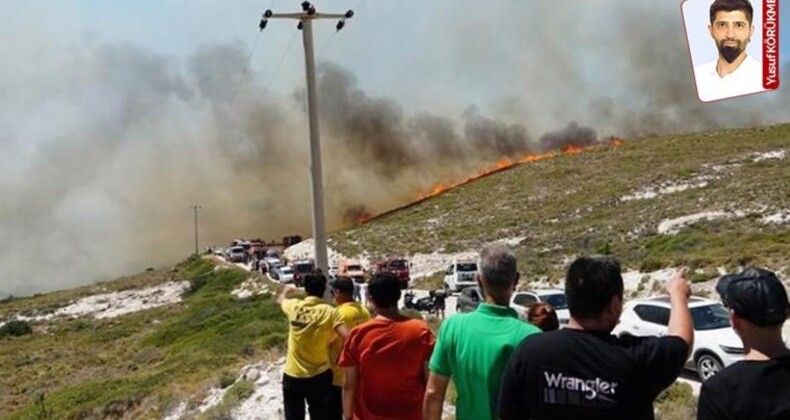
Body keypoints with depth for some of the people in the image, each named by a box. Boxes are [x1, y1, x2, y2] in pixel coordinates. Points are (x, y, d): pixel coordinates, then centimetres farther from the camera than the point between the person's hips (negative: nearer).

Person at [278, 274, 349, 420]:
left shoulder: (294, 306, -4)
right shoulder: (330, 312, -14)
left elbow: (280, 299, 20)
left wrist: (286, 290, 41)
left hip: (292, 376, 2)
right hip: (319, 377, -2)